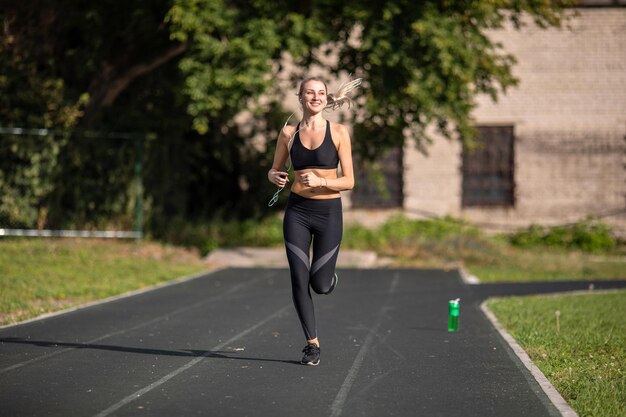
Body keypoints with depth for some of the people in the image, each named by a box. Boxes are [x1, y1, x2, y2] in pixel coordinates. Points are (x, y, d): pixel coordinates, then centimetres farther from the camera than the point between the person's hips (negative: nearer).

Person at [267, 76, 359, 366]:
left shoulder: (338, 132, -3)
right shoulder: (289, 133, 4)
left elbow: (349, 181, -4)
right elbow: (274, 171, 13)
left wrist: (320, 181, -21)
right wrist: (274, 177, -10)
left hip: (329, 212, -1)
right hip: (297, 212, 2)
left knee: (320, 285, -1)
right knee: (299, 281, -4)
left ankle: (331, 277, 37)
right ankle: (312, 344, 9)